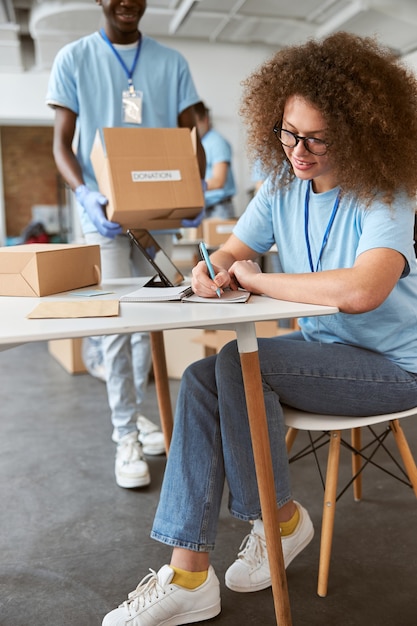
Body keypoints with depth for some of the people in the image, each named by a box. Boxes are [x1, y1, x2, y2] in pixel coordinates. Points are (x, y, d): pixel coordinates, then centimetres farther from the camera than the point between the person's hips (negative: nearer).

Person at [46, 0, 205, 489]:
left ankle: (132, 414, 26)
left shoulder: (171, 62, 8)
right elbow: (62, 141, -1)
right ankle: (127, 437, 4)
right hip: (105, 206, -3)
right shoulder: (74, 58, 2)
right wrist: (84, 194, -21)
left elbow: (190, 138, 7)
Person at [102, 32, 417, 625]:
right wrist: (213, 268, -20)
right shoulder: (283, 186, 1)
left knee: (239, 363, -26)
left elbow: (359, 292, -37)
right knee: (200, 378, -15)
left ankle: (281, 519, 0)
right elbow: (233, 252, 6)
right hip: (322, 344, 7)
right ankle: (189, 576, -11)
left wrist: (256, 278, -24)